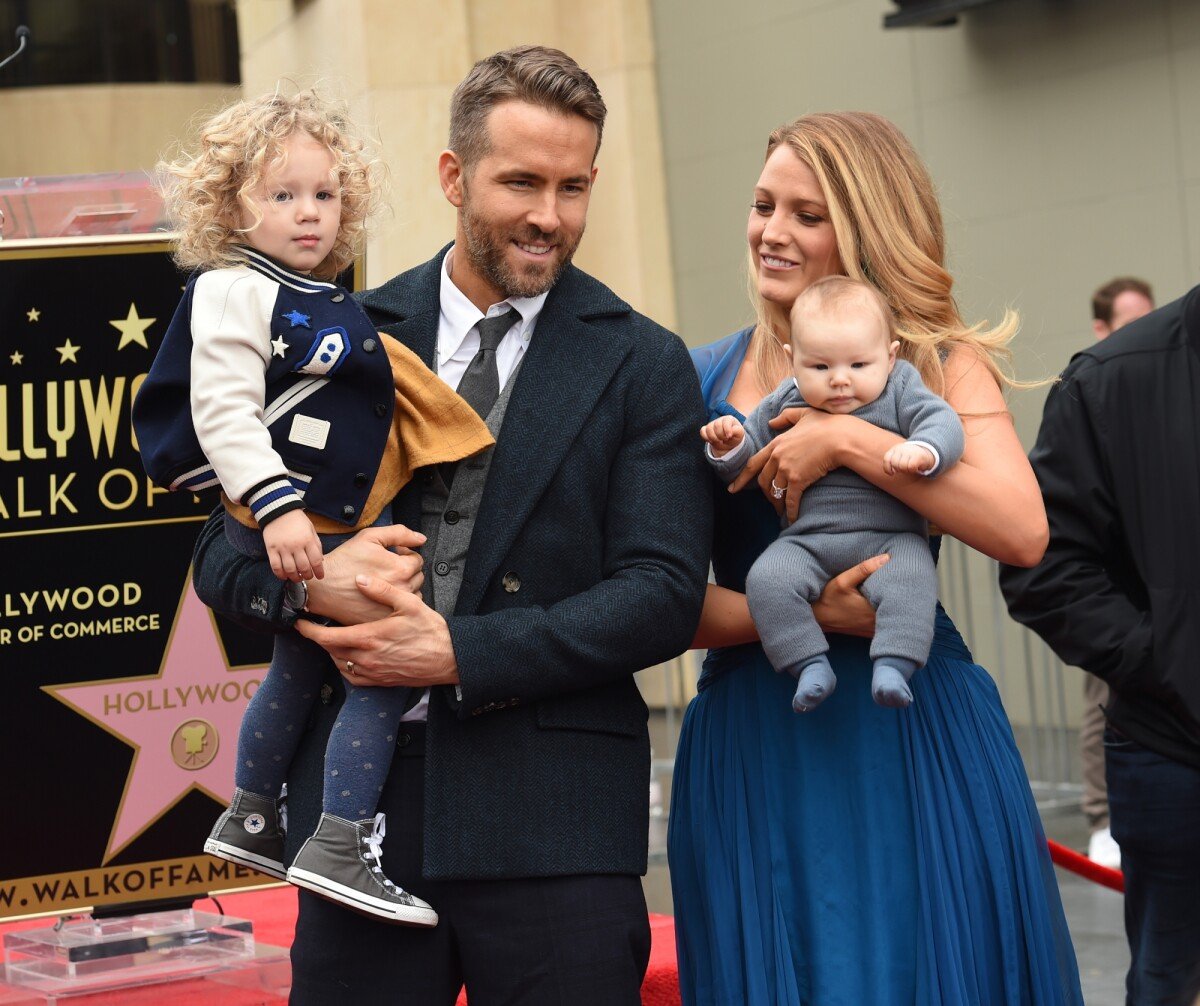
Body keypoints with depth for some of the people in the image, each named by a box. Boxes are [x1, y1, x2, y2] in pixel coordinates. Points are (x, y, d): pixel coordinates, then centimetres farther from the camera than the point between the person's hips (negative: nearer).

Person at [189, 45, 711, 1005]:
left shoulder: (643, 365, 2)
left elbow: (665, 595, -5)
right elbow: (221, 552, 10)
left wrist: (460, 654, -14)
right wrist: (312, 579, -13)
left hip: (554, 819, -2)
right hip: (360, 798, 2)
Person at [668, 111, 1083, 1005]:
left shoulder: (939, 365, 1)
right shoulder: (701, 383, 5)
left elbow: (1023, 531, -16)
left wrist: (850, 442, -18)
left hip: (913, 740, -1)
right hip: (753, 753, 1)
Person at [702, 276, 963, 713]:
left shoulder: (900, 389, 5)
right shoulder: (783, 403, 12)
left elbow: (942, 422, -9)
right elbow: (744, 468, 19)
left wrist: (923, 450, -31)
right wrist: (729, 446, -4)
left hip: (890, 537, -2)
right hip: (807, 541, 2)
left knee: (910, 579, -33)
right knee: (766, 579, -25)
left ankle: (893, 664, -33)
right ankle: (810, 665, -22)